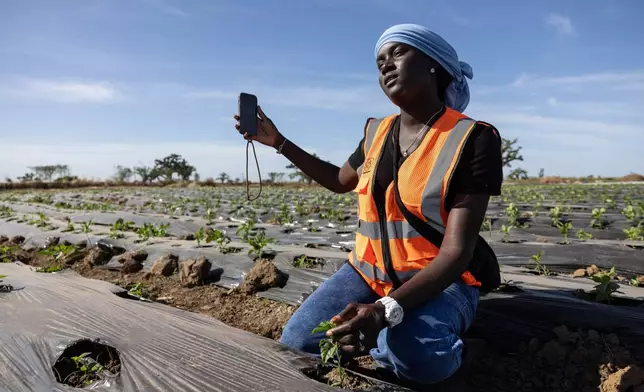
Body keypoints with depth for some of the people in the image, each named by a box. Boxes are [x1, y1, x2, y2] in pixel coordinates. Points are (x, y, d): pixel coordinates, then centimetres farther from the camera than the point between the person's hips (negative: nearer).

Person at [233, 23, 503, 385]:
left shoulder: (472, 139, -14)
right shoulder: (378, 132, 4)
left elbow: (457, 252, -20)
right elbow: (340, 180, 23)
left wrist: (387, 310, -35)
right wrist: (278, 141, 16)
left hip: (439, 281, -4)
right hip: (369, 272, 5)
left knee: (414, 357, -36)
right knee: (296, 344, -16)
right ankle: (390, 336, 5)